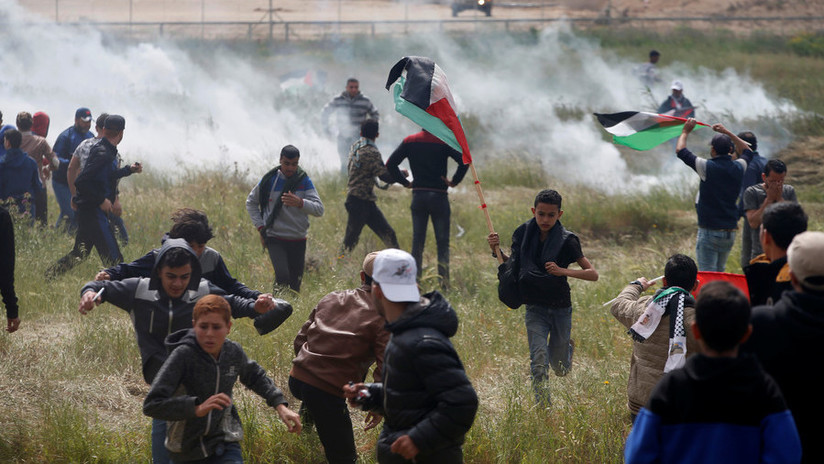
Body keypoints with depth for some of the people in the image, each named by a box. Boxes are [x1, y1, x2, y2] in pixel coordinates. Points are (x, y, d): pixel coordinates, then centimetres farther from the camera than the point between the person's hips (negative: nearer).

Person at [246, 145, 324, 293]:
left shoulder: (304, 181, -1)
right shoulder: (269, 180, -1)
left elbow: (319, 210, -10)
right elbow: (251, 202, 14)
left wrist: (300, 203, -29)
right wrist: (260, 226, 3)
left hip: (298, 241, 2)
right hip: (275, 239, -2)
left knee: (295, 283, 7)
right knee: (282, 277, -21)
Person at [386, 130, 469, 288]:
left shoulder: (409, 141, 2)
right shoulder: (444, 141, -8)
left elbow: (390, 164, 0)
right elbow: (464, 161, -19)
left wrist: (405, 182, 8)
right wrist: (454, 181, -6)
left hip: (418, 196, 3)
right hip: (439, 196, -3)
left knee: (417, 241, 9)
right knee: (442, 242, 2)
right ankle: (444, 283, -1)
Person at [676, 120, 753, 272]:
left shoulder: (707, 167, -14)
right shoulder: (738, 168, 1)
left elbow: (680, 151, -4)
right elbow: (747, 151, 26)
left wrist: (686, 131, 13)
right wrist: (726, 133, 30)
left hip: (710, 231, -6)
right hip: (730, 231, 6)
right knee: (720, 272, 18)